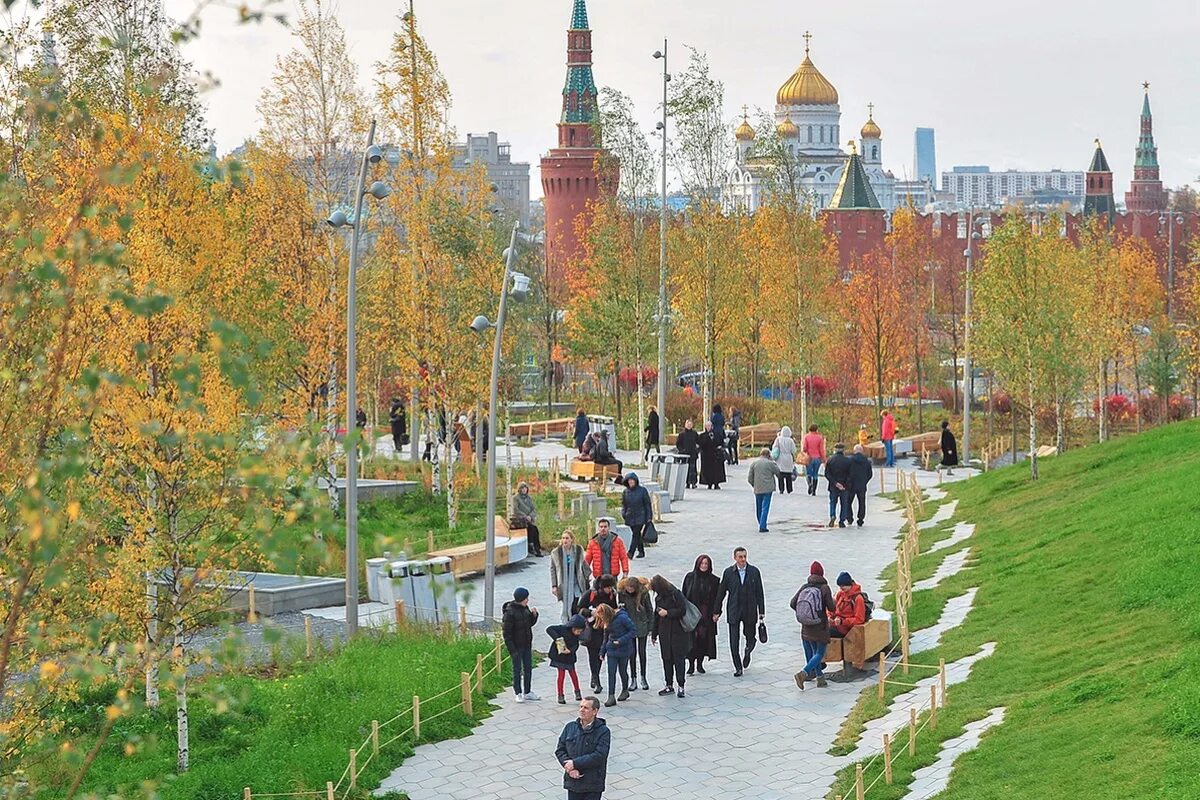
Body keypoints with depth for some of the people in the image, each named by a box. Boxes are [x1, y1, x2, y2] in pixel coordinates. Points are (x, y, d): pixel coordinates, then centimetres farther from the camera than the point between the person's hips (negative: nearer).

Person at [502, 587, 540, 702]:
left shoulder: (525, 608, 3)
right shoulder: (510, 612, -20)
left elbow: (530, 623, 16)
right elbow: (507, 633, -18)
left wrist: (534, 614, -4)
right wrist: (512, 650, -20)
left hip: (527, 645, 7)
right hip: (517, 646, -7)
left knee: (528, 668, 13)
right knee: (517, 669, 4)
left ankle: (527, 692, 25)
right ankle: (518, 693, 14)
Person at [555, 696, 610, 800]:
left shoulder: (603, 731, -9)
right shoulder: (570, 727, 6)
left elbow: (599, 756, -19)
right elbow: (560, 750, 5)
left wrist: (575, 763, -18)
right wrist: (570, 768, -12)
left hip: (593, 785, -4)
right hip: (572, 782, 4)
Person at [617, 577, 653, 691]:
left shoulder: (643, 592, -14)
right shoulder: (621, 592, -11)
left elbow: (650, 610, -5)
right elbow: (620, 608, 5)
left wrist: (650, 628, -3)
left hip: (642, 627, -1)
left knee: (642, 652, 6)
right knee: (632, 653, 4)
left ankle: (643, 678, 19)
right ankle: (633, 680, 12)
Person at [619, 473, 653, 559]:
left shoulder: (642, 490, -4)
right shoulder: (625, 492, 6)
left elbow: (647, 504, -1)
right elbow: (623, 504, 14)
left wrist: (649, 517, -4)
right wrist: (623, 513, -4)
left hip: (640, 517, -4)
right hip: (630, 517, 4)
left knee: (636, 535, -12)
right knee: (637, 535, 12)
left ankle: (630, 553, -17)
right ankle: (641, 552, 22)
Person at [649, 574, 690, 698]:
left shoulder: (676, 595, -11)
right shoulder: (659, 597, 7)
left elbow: (682, 610, -14)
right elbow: (656, 616, 14)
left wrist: (667, 612, -15)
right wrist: (654, 634, 16)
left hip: (677, 632, -6)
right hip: (664, 633, 6)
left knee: (679, 658, -3)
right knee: (666, 659, 9)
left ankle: (681, 686, 2)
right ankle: (669, 685, 17)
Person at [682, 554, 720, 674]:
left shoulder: (714, 580, 2)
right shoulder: (690, 577, 0)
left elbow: (716, 598, 3)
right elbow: (684, 596, 1)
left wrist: (715, 613, -5)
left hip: (706, 614, 1)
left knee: (704, 637, 4)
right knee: (692, 638, -4)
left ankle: (700, 663, 16)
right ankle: (691, 664, 2)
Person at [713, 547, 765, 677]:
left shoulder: (754, 571, -1)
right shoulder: (729, 572, -1)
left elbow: (759, 593, 2)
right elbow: (721, 592, 4)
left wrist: (761, 612, -1)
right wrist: (716, 611, 5)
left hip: (750, 611, 0)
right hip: (733, 611, 0)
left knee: (750, 637, 10)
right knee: (734, 641, -4)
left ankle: (747, 652, 43)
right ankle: (738, 668, 5)